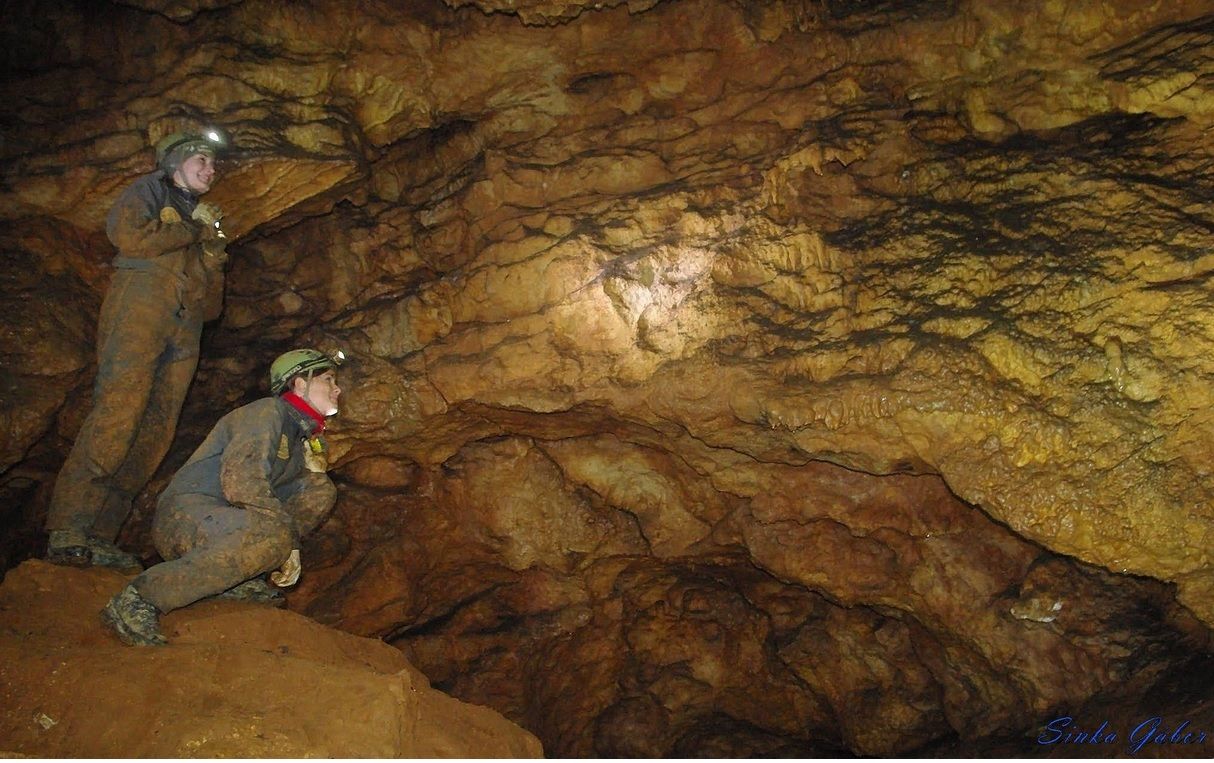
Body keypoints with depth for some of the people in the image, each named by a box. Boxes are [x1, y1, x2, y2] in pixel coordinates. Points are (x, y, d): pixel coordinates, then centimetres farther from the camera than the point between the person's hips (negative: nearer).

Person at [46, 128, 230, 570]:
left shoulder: (202, 216, 32)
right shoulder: (149, 190, 16)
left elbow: (211, 305, 24)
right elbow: (129, 235, -8)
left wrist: (214, 245, 9)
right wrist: (194, 230, 3)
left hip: (185, 328, 6)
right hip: (141, 310, -6)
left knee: (155, 432, -6)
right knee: (118, 411, -21)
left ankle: (98, 537, -7)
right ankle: (68, 531, -23)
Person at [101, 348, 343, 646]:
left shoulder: (305, 436, 21)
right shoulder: (269, 411, -8)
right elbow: (240, 480, -22)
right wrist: (288, 545, -20)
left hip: (227, 518, 9)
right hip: (187, 511, -9)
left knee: (322, 492, 7)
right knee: (273, 534, -38)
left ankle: (235, 578, -1)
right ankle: (136, 601, -26)